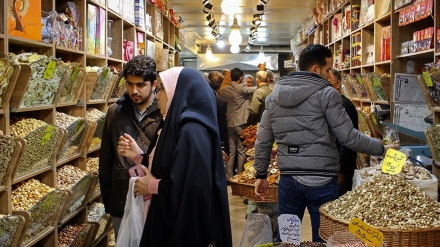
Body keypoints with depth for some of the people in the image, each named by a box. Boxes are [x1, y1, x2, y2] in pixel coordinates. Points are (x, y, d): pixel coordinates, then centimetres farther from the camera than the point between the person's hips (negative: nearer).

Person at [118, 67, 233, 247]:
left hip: (187, 226, -9)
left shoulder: (192, 131, -23)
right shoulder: (180, 125, 9)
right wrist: (138, 155, 6)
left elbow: (193, 187, -29)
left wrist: (152, 186, -15)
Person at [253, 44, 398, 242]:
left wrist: (261, 175, 19)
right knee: (323, 239, 6)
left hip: (288, 180, 5)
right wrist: (381, 148, 5)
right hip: (321, 181, -4)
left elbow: (263, 141, 10)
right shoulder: (327, 94, -7)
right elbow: (348, 137, -9)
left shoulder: (274, 96, 8)